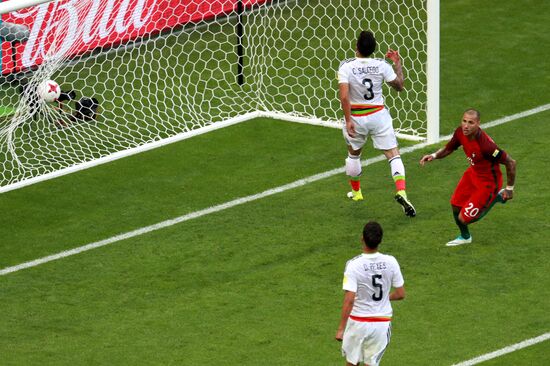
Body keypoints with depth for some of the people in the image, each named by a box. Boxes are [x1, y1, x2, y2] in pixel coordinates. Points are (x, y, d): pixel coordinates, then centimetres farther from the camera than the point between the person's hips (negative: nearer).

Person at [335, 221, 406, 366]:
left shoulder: (353, 265, -19)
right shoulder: (390, 262, -8)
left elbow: (349, 300, -21)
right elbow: (400, 294, 0)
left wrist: (341, 328, -15)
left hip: (358, 321, -3)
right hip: (383, 321, 3)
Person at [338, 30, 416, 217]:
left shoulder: (346, 67, -15)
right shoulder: (381, 65, -9)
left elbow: (344, 96, -23)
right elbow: (399, 86, 5)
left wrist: (348, 120, -17)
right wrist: (397, 63, 16)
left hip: (356, 117, 0)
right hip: (379, 115, 0)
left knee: (353, 154, 25)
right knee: (393, 155, 1)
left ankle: (355, 192, 40)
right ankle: (401, 192, -19)